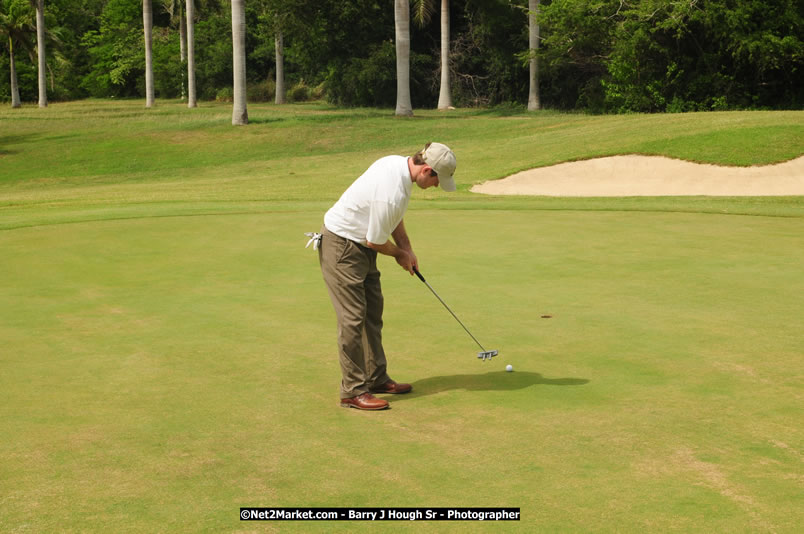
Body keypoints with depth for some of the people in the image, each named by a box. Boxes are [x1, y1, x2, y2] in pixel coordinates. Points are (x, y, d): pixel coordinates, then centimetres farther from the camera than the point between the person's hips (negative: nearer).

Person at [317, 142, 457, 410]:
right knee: (353, 316, -8)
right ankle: (353, 391, -2)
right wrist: (400, 255, 1)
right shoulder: (392, 194, -32)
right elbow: (376, 241, -19)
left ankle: (376, 378, 24)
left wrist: (407, 248, 10)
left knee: (373, 312, 14)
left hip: (360, 245, 10)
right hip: (342, 246, -10)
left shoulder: (398, 163, -2)